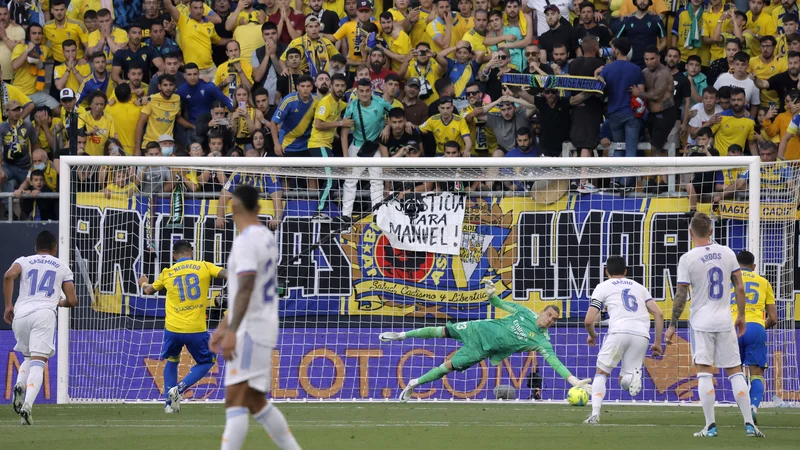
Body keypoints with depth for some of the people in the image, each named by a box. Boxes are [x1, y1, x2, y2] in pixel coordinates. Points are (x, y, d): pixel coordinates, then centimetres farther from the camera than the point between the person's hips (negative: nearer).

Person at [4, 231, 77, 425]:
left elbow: (9, 275, -5)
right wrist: (60, 303, 37)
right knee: (38, 362, -10)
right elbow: (72, 301, 14)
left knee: (29, 358, 24)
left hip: (20, 314, 2)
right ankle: (27, 405, -31)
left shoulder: (23, 261, 19)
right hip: (44, 313, -2)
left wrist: (8, 305, -1)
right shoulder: (62, 267, 19)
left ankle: (19, 385, -6)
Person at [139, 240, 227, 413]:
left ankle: (170, 402, 18)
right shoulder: (204, 267, 1)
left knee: (172, 360, 28)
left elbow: (148, 290, 23)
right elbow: (226, 274, -13)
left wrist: (143, 284, 45)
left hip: (173, 328, 3)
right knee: (206, 362, 18)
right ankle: (180, 388, -4)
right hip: (196, 329, -3)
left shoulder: (167, 273, 8)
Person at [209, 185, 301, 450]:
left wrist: (232, 331, -33)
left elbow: (246, 287, -26)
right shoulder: (267, 238, 15)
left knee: (236, 400, -15)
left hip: (250, 330, -10)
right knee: (256, 403, 16)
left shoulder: (246, 241, -15)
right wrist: (225, 326, 28)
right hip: (263, 328, 10)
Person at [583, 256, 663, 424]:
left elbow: (589, 321, 10)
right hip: (642, 335, 3)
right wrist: (657, 343, 19)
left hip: (619, 332, -3)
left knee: (601, 373, 14)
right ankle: (634, 376, -23)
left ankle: (595, 414, -4)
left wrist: (591, 335, 32)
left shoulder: (603, 287, 18)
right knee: (624, 381, 13)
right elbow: (658, 314, 15)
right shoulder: (639, 287, 28)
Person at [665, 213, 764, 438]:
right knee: (735, 371, 7)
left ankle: (710, 426, -6)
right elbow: (740, 288, 5)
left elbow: (681, 297, -8)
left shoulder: (687, 259, -9)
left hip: (701, 323, -3)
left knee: (704, 372, -1)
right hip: (725, 322, 3)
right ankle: (749, 424, 2)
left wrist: (672, 326, 1)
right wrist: (741, 315, 17)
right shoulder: (727, 253, 2)